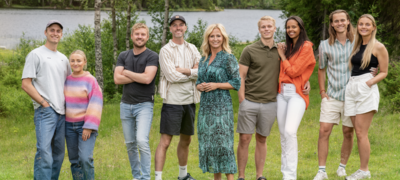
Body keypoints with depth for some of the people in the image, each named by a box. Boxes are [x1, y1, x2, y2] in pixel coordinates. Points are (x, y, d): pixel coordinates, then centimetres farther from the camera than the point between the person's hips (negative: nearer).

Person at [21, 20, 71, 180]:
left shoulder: (63, 59, 19)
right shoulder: (36, 55, 0)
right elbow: (26, 84, -6)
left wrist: (68, 104, 11)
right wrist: (44, 103, -10)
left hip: (62, 112, 7)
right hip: (45, 112, -7)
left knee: (59, 154, 8)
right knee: (44, 152, -18)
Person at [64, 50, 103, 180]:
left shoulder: (91, 80, -6)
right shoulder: (66, 80, 8)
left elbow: (95, 105, -8)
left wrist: (89, 127, -13)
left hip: (85, 125, -5)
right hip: (69, 125, 5)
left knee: (85, 158, -16)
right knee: (74, 160, 6)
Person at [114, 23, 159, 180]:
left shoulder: (152, 56, -4)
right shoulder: (123, 56, 9)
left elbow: (147, 78, -18)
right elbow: (117, 79, -3)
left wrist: (127, 72, -6)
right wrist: (139, 77, -10)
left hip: (144, 104, -5)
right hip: (126, 104, 5)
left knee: (142, 141, -18)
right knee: (130, 144, 10)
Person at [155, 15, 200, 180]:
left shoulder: (192, 49, 11)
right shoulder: (166, 51, -5)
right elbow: (172, 76, -16)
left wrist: (183, 70, -14)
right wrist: (193, 72, -6)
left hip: (189, 100, 6)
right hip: (173, 101, -6)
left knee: (186, 140, 18)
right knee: (165, 141, -8)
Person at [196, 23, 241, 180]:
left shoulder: (228, 58, -5)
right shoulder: (204, 59, 14)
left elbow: (236, 83, -7)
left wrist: (216, 85, -15)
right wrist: (200, 86, -4)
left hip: (222, 106, -6)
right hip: (205, 106, 6)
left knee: (223, 143, -9)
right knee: (208, 143, 7)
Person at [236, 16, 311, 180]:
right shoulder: (249, 51, -2)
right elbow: (240, 77, -2)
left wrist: (306, 80, 3)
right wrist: (242, 101, -8)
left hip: (270, 103, 3)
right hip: (250, 102, -2)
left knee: (261, 139, 11)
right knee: (244, 139, -2)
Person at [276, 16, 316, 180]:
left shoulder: (306, 47, -6)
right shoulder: (288, 47, 17)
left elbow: (294, 71, -11)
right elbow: (283, 71, 15)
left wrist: (282, 56, -1)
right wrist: (282, 54, 4)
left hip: (296, 93, -7)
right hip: (282, 92, 7)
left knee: (290, 131, -20)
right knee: (283, 133, 7)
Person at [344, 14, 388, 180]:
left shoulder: (378, 47, -2)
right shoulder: (356, 46, 18)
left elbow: (384, 72, 0)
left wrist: (370, 82, -18)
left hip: (366, 89, -7)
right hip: (351, 87, 7)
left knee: (361, 133, -8)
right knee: (357, 132, 5)